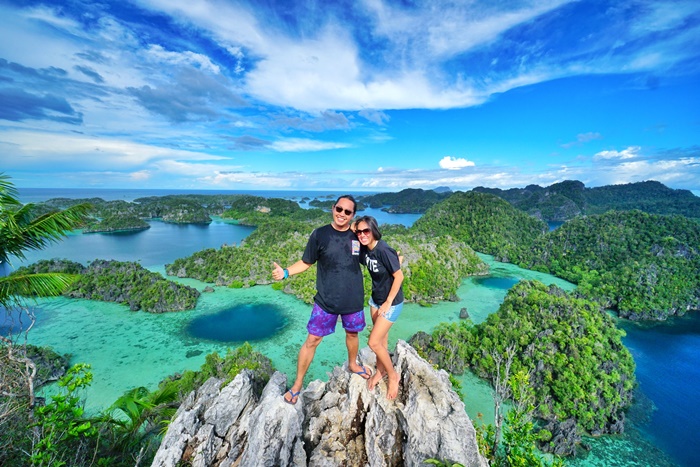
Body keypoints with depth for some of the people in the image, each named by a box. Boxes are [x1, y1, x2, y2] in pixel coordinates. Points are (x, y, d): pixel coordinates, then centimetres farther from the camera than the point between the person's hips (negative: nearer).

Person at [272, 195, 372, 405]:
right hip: (326, 300, -2)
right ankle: (297, 384, 24)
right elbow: (306, 262, -3)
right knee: (312, 340, 4)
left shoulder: (357, 235, -3)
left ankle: (352, 364, 53)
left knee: (352, 333, 22)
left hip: (354, 299, 3)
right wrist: (285, 272, -18)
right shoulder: (320, 234, -10)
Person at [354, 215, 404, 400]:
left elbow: (399, 276, -22)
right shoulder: (365, 249, -6)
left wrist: (388, 302, -17)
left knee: (374, 342, -3)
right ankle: (380, 370, 41)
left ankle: (393, 376, 21)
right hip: (376, 299, 7)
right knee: (382, 338, 20)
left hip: (391, 302, -7)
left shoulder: (384, 251, -29)